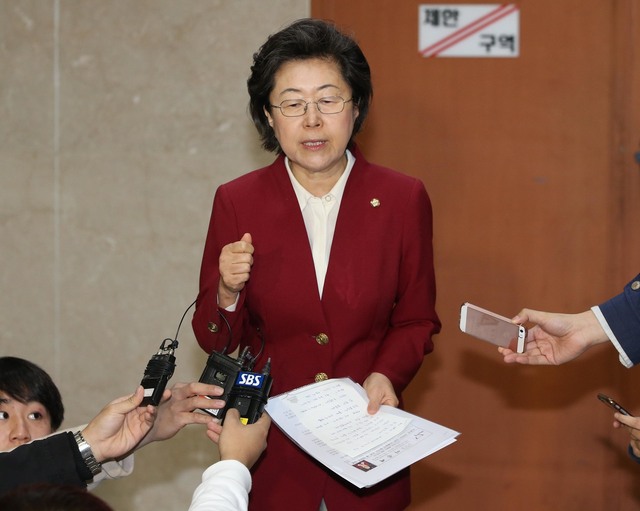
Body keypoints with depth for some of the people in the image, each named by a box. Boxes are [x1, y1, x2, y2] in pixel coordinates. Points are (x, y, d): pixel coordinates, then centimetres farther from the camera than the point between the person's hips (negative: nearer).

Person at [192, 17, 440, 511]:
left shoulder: (403, 199, -4)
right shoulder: (237, 202, -4)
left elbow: (417, 320, 7)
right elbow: (215, 341, 1)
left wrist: (386, 374, -11)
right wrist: (227, 293, -19)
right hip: (269, 452, 0)